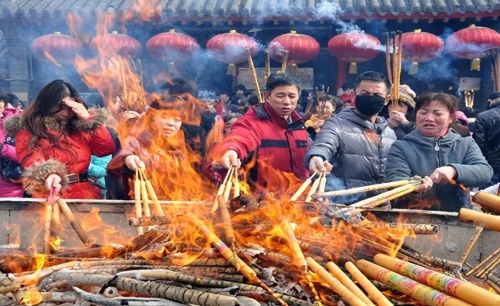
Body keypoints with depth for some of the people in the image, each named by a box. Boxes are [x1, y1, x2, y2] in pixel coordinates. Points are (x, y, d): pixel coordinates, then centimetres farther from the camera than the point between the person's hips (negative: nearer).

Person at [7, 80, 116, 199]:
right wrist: (48, 174, -32)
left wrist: (88, 119, -2)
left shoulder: (80, 126, 13)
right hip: (46, 189, -3)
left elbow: (107, 149, 4)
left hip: (82, 189, 3)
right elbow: (31, 159, -11)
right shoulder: (28, 129, 5)